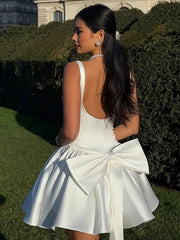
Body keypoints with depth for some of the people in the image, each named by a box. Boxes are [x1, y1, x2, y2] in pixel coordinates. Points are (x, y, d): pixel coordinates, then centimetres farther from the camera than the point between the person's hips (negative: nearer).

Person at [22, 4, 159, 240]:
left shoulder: (75, 69, -20)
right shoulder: (125, 71, -3)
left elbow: (70, 132, -22)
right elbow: (131, 126, 2)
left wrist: (60, 139, -1)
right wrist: (101, 140, 6)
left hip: (79, 163, -6)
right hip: (111, 163, 6)